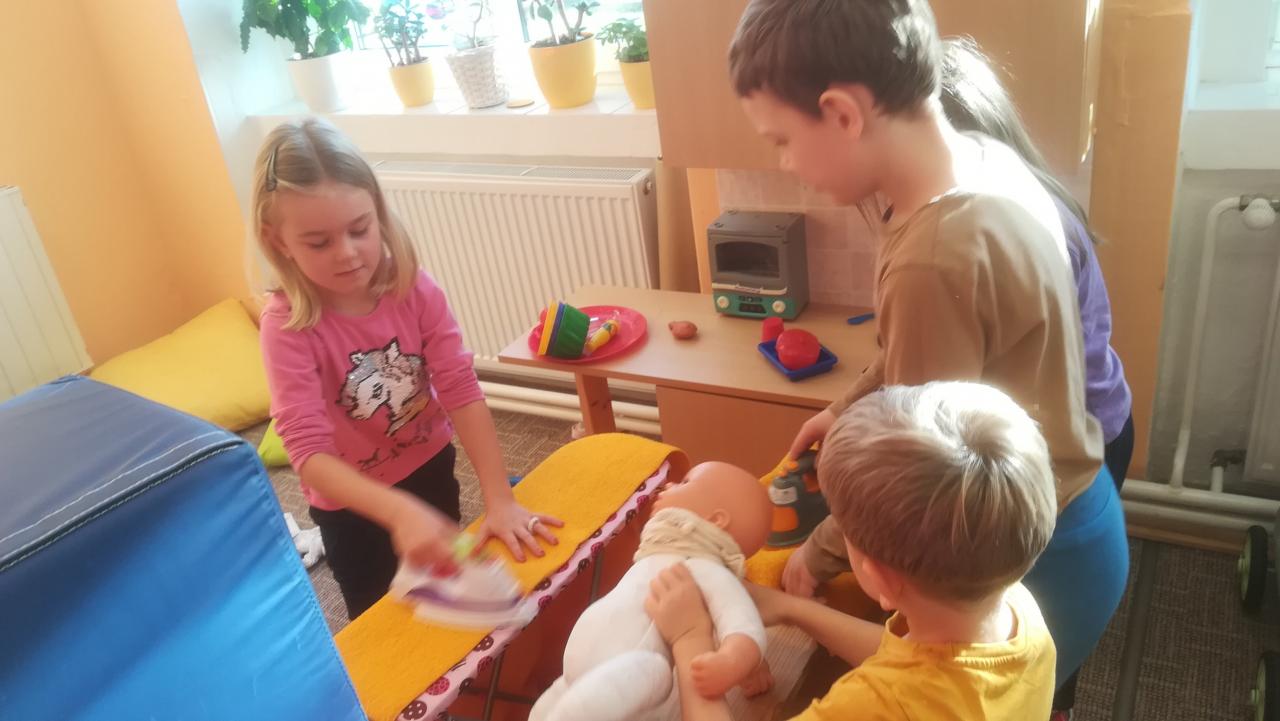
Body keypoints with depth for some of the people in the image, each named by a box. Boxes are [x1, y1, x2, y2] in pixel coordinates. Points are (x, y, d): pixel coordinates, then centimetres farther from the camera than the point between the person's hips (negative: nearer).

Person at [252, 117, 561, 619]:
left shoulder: (416, 291, -19)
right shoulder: (287, 324, -28)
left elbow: (460, 390, -24)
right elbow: (309, 452, -35)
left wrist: (499, 499, -33)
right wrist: (399, 512, -50)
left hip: (431, 468, 3)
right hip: (351, 504, -2)